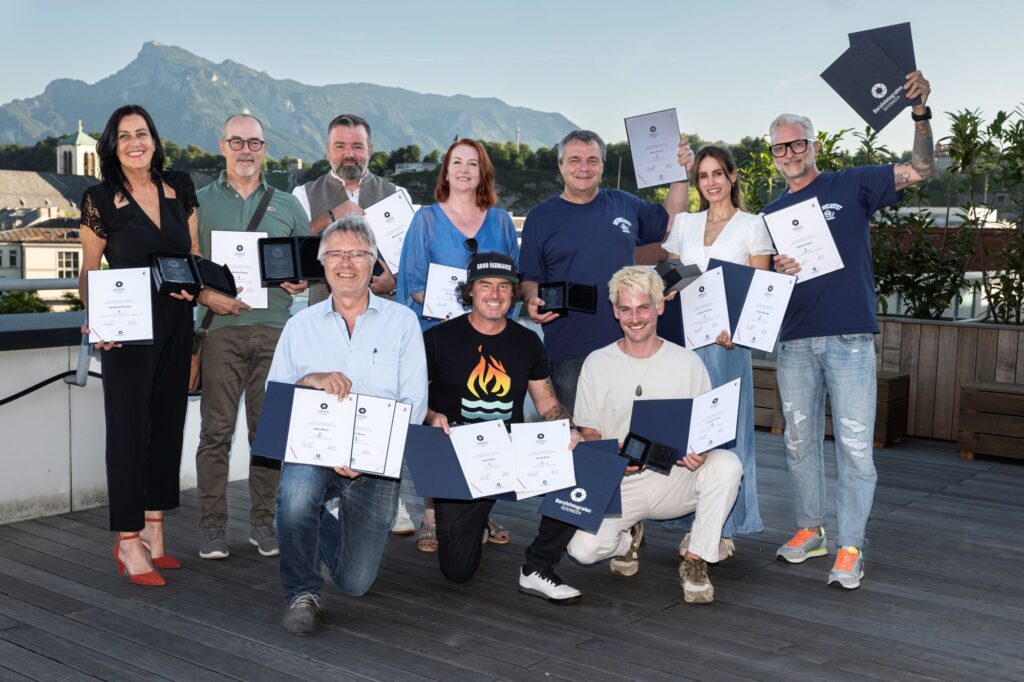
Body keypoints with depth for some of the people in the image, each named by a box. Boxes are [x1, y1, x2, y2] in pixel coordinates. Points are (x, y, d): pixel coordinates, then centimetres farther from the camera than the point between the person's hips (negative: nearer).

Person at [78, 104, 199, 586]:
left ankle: (153, 531, 19)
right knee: (129, 428, -4)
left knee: (168, 424, 8)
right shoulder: (100, 201, -3)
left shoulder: (179, 189, 8)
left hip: (176, 325, 5)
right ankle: (128, 541, 2)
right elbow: (89, 274, 0)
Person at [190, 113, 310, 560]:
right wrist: (205, 294, -11)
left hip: (275, 327, 2)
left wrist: (300, 282, -4)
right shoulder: (199, 203, 9)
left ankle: (263, 522, 13)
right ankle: (213, 525, 5)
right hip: (222, 327, -2)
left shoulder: (288, 206, 15)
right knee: (216, 429, -3)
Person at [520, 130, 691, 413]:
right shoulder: (540, 218, 4)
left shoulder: (624, 204, 11)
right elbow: (530, 278, 5)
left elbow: (669, 222, 25)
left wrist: (681, 175, 15)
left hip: (626, 345, 3)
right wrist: (532, 301, -16)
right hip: (569, 354, -2)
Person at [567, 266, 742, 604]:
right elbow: (588, 433, 4)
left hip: (676, 479, 0)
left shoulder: (688, 362, 3)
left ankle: (696, 560, -11)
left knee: (727, 464, -30)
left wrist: (698, 453, -20)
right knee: (584, 548, -26)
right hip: (618, 485, 0)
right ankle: (628, 535, 12)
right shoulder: (597, 363, 2)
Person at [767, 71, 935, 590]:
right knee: (800, 441, 11)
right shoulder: (772, 214, 15)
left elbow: (920, 172, -4)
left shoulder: (851, 186, 3)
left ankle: (850, 547, 4)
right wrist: (777, 271, -6)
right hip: (794, 340, 4)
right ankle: (810, 528, 26)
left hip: (849, 337, -4)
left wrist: (921, 115, -19)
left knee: (855, 444, -4)